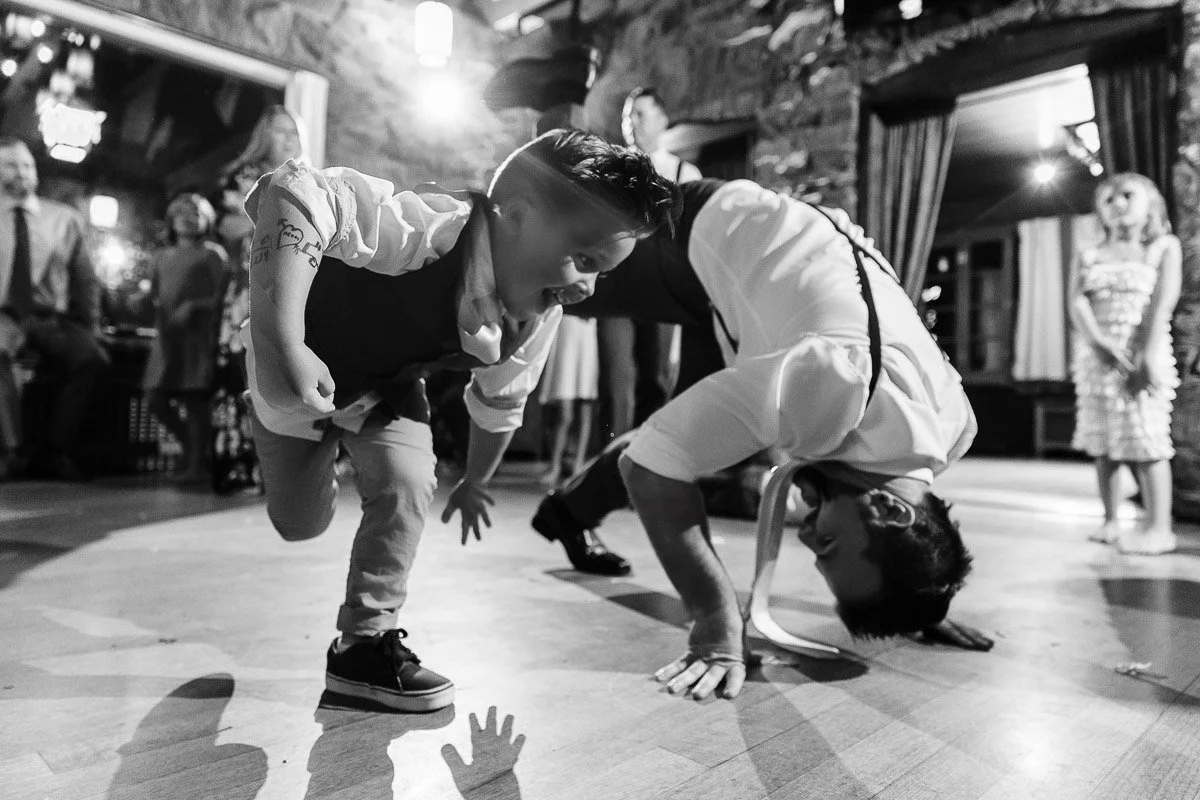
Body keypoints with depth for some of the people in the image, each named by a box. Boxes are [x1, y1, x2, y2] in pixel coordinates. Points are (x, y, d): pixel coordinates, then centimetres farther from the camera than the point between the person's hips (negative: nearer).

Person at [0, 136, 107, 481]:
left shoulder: (65, 218, 12)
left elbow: (86, 280, 12)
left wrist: (90, 328, 2)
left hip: (53, 320, 1)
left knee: (92, 358, -28)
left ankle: (56, 453, -19)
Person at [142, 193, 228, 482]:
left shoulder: (213, 254, 4)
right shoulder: (163, 256, 21)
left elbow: (221, 297, -4)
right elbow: (154, 294, 22)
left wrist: (192, 307, -17)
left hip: (197, 336, -6)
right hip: (166, 338, 6)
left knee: (194, 399, -7)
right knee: (157, 401, 2)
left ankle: (198, 464, -1)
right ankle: (190, 445, 21)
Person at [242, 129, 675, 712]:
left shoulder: (538, 320, -20)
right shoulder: (425, 228, -42)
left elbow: (498, 404, -1)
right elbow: (293, 191, -54)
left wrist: (474, 483, 13)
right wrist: (281, 348, -62)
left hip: (384, 387, 4)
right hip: (293, 375, -3)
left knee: (405, 484, -19)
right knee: (299, 524, 10)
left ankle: (366, 641, 2)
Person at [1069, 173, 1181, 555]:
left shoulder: (1164, 247, 7)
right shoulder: (1089, 256, 14)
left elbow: (1163, 303, -6)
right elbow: (1077, 304, -1)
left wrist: (1149, 356, -19)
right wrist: (1102, 344, -18)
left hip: (1141, 355, -3)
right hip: (1096, 356, 3)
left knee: (1147, 438, -8)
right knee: (1101, 440, 5)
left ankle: (1159, 528, -3)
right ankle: (1110, 520, 13)